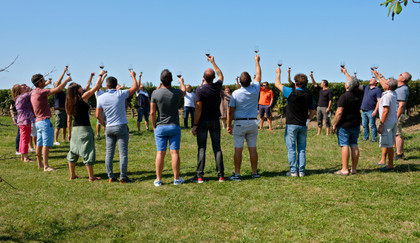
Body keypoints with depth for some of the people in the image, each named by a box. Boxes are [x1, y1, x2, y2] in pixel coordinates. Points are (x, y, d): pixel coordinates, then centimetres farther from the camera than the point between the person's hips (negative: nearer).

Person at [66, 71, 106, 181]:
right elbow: (96, 86, -5)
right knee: (88, 152, -1)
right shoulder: (83, 98, -10)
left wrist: (69, 133, 20)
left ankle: (72, 175, 22)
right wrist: (100, 75, 9)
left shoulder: (70, 103, 7)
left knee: (73, 152, 15)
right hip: (85, 129, -6)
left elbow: (69, 120, 12)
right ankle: (91, 176, 3)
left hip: (75, 129, 7)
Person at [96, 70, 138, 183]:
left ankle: (110, 177, 11)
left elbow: (98, 115, 3)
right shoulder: (120, 94, -7)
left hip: (109, 128, 4)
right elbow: (135, 87, 4)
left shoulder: (101, 98, 2)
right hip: (121, 127, -4)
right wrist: (133, 76, 19)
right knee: (123, 153, 0)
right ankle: (123, 177, 0)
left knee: (109, 153, 9)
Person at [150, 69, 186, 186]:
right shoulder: (176, 93, -5)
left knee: (160, 153, 2)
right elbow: (184, 91, 21)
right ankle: (176, 179, 8)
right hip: (174, 127, 0)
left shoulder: (155, 93, -8)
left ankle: (158, 179, 6)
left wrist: (154, 126, 7)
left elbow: (152, 113, -5)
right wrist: (181, 81, 41)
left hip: (160, 127, 0)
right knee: (174, 152, 3)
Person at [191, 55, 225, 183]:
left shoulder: (200, 90, -14)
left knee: (202, 148, -1)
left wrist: (195, 125, -10)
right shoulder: (217, 87, 0)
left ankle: (199, 176, -1)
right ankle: (221, 175, 6)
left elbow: (198, 109, -16)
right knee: (217, 148, 6)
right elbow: (221, 75, 23)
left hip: (203, 122, -3)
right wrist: (213, 62, 31)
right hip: (215, 121, 4)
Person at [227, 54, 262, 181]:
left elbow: (231, 111, -6)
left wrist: (229, 125, 4)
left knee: (238, 149, -2)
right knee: (253, 148, 8)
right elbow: (258, 75, 16)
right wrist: (257, 61, 28)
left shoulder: (236, 93, -9)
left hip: (239, 123, -3)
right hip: (253, 123, 3)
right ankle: (254, 172, 14)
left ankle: (237, 174, -1)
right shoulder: (255, 90, -2)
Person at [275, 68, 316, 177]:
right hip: (303, 125, 4)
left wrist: (278, 73, 17)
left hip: (291, 124, -4)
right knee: (302, 149, 9)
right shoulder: (309, 95, 3)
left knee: (291, 149, 1)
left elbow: (277, 84, 2)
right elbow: (313, 111, 9)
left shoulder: (291, 92, -11)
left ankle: (293, 171, 1)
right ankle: (301, 171, 9)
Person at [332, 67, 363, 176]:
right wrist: (345, 72, 34)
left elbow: (339, 112, -20)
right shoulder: (358, 94, 3)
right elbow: (353, 82, 22)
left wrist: (334, 125, -10)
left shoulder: (344, 96, -18)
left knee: (344, 146, -5)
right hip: (356, 125, 7)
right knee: (354, 146, 9)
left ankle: (344, 170, -5)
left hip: (344, 125, -7)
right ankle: (354, 169, 14)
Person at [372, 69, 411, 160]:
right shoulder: (398, 88, 11)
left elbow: (401, 105, -23)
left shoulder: (403, 89, -18)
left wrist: (396, 118, -24)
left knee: (397, 135, -7)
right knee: (398, 135, 14)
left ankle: (399, 154, -4)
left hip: (397, 115, -10)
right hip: (393, 114, 10)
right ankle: (400, 152, 21)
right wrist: (378, 75, 27)